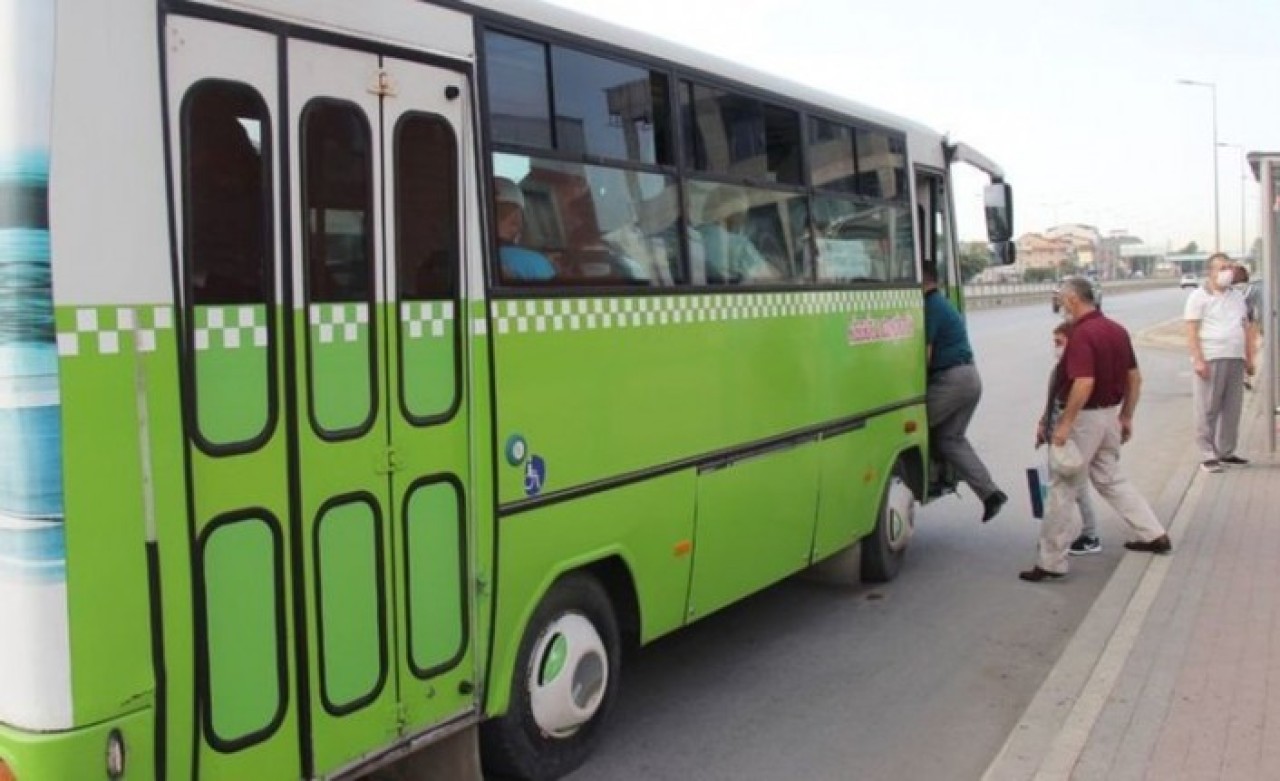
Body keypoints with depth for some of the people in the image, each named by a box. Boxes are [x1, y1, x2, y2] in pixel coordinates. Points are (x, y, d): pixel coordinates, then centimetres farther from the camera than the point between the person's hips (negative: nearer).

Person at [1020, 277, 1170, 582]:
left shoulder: (1082, 334, -20)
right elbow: (1135, 378, 12)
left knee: (1063, 489, -2)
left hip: (1085, 417, -9)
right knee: (1111, 479, 24)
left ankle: (1051, 562, 3)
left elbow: (1084, 383, -28)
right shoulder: (1117, 330, 8)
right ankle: (1154, 535, 26)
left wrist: (1065, 423, -23)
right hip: (1110, 415, 9)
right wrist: (1126, 416, 19)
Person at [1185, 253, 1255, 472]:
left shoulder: (1237, 296, 17)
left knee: (1232, 409, 9)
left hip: (1236, 360, 6)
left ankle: (1226, 452, 19)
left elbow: (1247, 329, 20)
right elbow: (1191, 331, -8)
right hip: (1210, 360, -6)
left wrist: (1249, 359, 14)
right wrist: (1198, 360, -16)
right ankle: (1207, 456, 1)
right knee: (1207, 411, -3)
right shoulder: (1199, 296, -2)